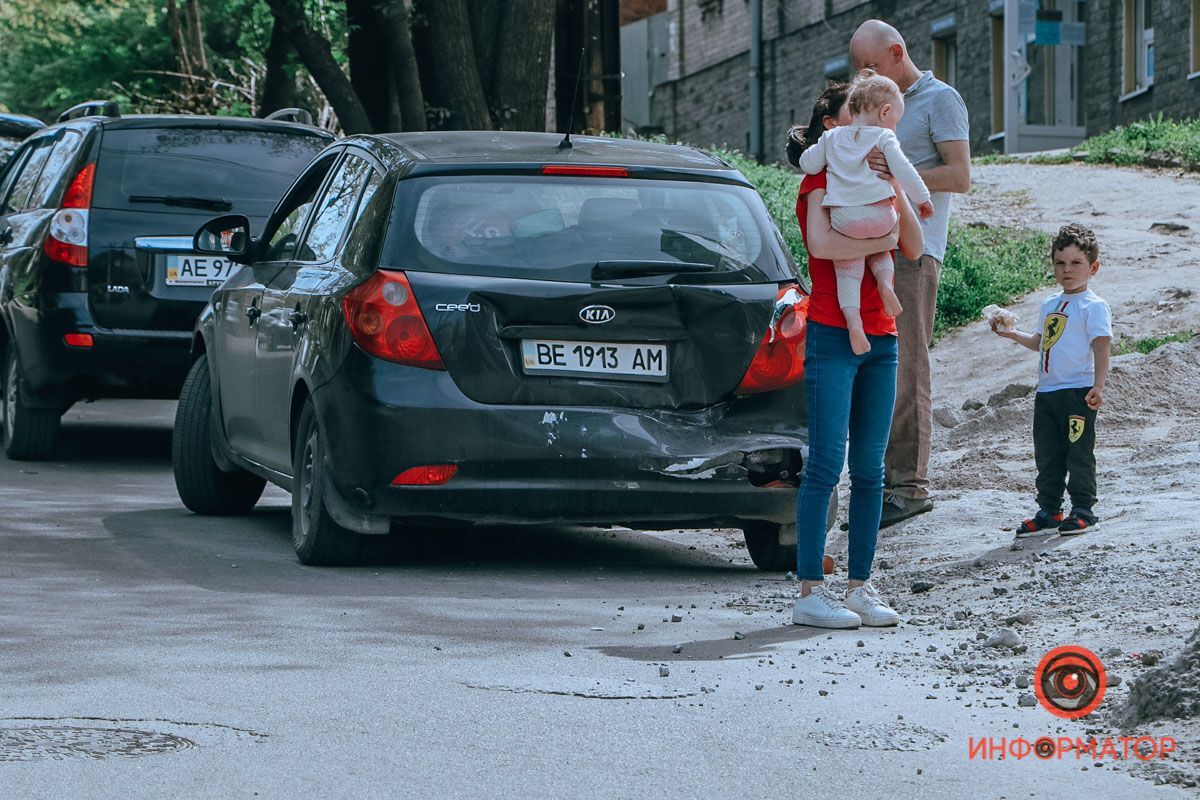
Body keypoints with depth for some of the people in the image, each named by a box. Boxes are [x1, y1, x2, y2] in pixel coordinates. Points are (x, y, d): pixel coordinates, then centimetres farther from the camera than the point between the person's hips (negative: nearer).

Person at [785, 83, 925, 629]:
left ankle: (860, 588, 9)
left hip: (881, 338, 7)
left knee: (869, 470, 6)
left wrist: (894, 193, -4)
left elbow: (914, 248, 7)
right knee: (826, 466, -9)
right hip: (832, 335, -7)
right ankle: (810, 592, -8)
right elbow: (821, 243, -22)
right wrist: (880, 241, -13)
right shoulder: (820, 182, -3)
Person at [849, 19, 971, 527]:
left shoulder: (940, 100, -1)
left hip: (913, 252, -8)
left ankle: (911, 484, -10)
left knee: (906, 368, -10)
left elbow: (959, 176, -10)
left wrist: (897, 175, -20)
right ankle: (883, 480, 6)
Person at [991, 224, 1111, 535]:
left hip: (1077, 392, -7)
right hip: (1046, 392, 7)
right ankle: (1049, 509, 16)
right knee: (1046, 454, 9)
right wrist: (1010, 333, 24)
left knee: (1079, 453, -2)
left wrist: (1098, 386, -25)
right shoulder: (1049, 305, 16)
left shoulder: (1094, 307, -7)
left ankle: (1084, 508, 6)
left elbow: (1101, 347, -15)